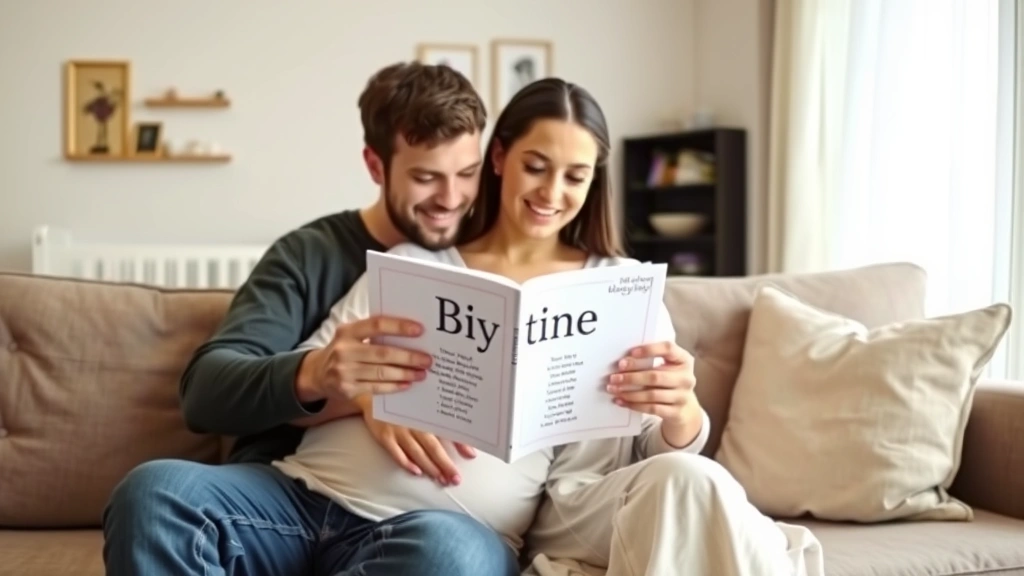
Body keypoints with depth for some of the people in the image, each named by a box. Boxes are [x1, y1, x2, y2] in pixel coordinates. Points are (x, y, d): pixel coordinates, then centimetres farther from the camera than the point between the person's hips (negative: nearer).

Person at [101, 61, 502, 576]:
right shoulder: (310, 253, 11)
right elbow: (205, 391, -2)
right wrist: (309, 376, -24)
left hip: (408, 512, 0)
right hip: (286, 492, 1)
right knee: (154, 491, -32)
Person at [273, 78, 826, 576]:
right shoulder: (412, 265, 9)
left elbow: (665, 448, 6)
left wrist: (681, 411, -18)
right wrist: (367, 398, -18)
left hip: (587, 509, 2)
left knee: (685, 479, -29)